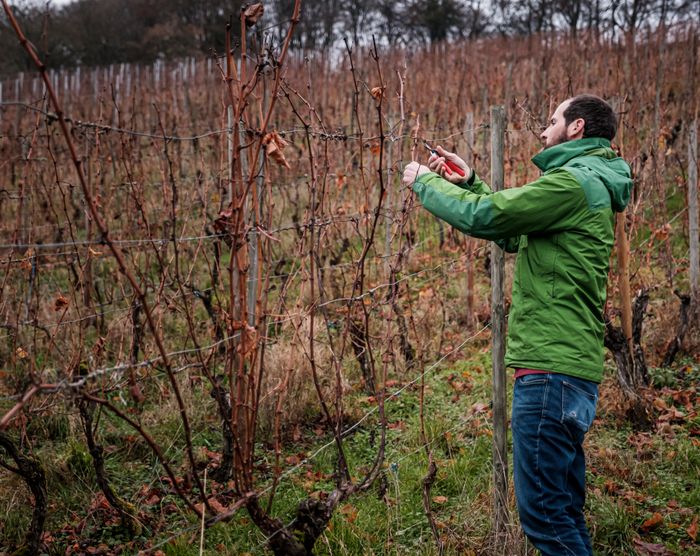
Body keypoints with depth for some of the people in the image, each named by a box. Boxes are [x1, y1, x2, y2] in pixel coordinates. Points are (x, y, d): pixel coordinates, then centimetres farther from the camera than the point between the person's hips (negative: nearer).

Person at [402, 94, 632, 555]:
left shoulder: (573, 182, -12)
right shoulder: (588, 186, 20)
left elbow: (481, 216, -15)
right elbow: (513, 236, 28)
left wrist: (425, 181, 2)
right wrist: (468, 183, 23)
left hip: (551, 368, -11)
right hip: (571, 367, 11)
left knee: (543, 509, -7)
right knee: (563, 508, 17)